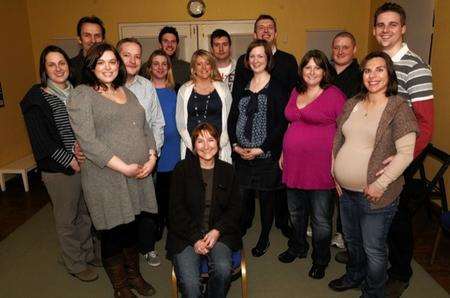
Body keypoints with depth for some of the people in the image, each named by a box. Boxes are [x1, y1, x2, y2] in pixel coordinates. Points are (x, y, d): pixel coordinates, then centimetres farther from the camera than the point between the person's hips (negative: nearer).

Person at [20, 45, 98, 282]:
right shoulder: (36, 98, -9)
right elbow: (40, 140, -13)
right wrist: (70, 161, -15)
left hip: (86, 163, 5)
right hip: (59, 169, -5)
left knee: (86, 213, 17)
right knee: (66, 219, 9)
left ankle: (88, 254, 38)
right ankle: (76, 264, 28)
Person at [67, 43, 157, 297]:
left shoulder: (128, 92, 14)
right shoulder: (82, 95, -7)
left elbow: (146, 128, 14)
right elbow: (88, 141, -17)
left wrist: (151, 157, -3)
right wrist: (124, 168, -18)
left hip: (139, 174, 6)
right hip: (107, 179, -5)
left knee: (133, 227, 18)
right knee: (114, 234, 8)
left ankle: (134, 275, 38)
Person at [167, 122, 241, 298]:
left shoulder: (227, 171, 10)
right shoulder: (182, 169, 3)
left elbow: (235, 209, 9)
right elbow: (177, 209, -1)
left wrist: (217, 231, -8)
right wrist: (195, 239, -11)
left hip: (219, 234, 2)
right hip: (186, 236, -1)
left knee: (223, 270, -26)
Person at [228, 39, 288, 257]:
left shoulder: (276, 88, -4)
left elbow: (282, 123, -10)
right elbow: (232, 119, 10)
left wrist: (261, 149, -14)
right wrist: (235, 145, -3)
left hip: (266, 155, -3)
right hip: (241, 155, 4)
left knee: (266, 198, 8)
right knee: (243, 196, 8)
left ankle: (264, 239, 27)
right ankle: (240, 233, 31)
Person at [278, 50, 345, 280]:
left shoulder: (334, 94, -8)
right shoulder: (296, 92, 11)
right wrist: (284, 152, 19)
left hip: (320, 166, -6)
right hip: (294, 164, 6)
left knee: (320, 218, 8)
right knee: (296, 212, 21)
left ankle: (320, 260, 29)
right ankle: (297, 248, 43)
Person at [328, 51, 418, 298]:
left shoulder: (398, 108, -12)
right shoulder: (352, 104, 6)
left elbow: (405, 153, -16)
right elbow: (338, 140, 12)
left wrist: (381, 184, -20)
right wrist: (335, 172, 7)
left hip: (374, 195, -6)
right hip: (345, 190, 6)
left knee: (373, 249, 10)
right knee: (351, 240, 25)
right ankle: (354, 276, 50)